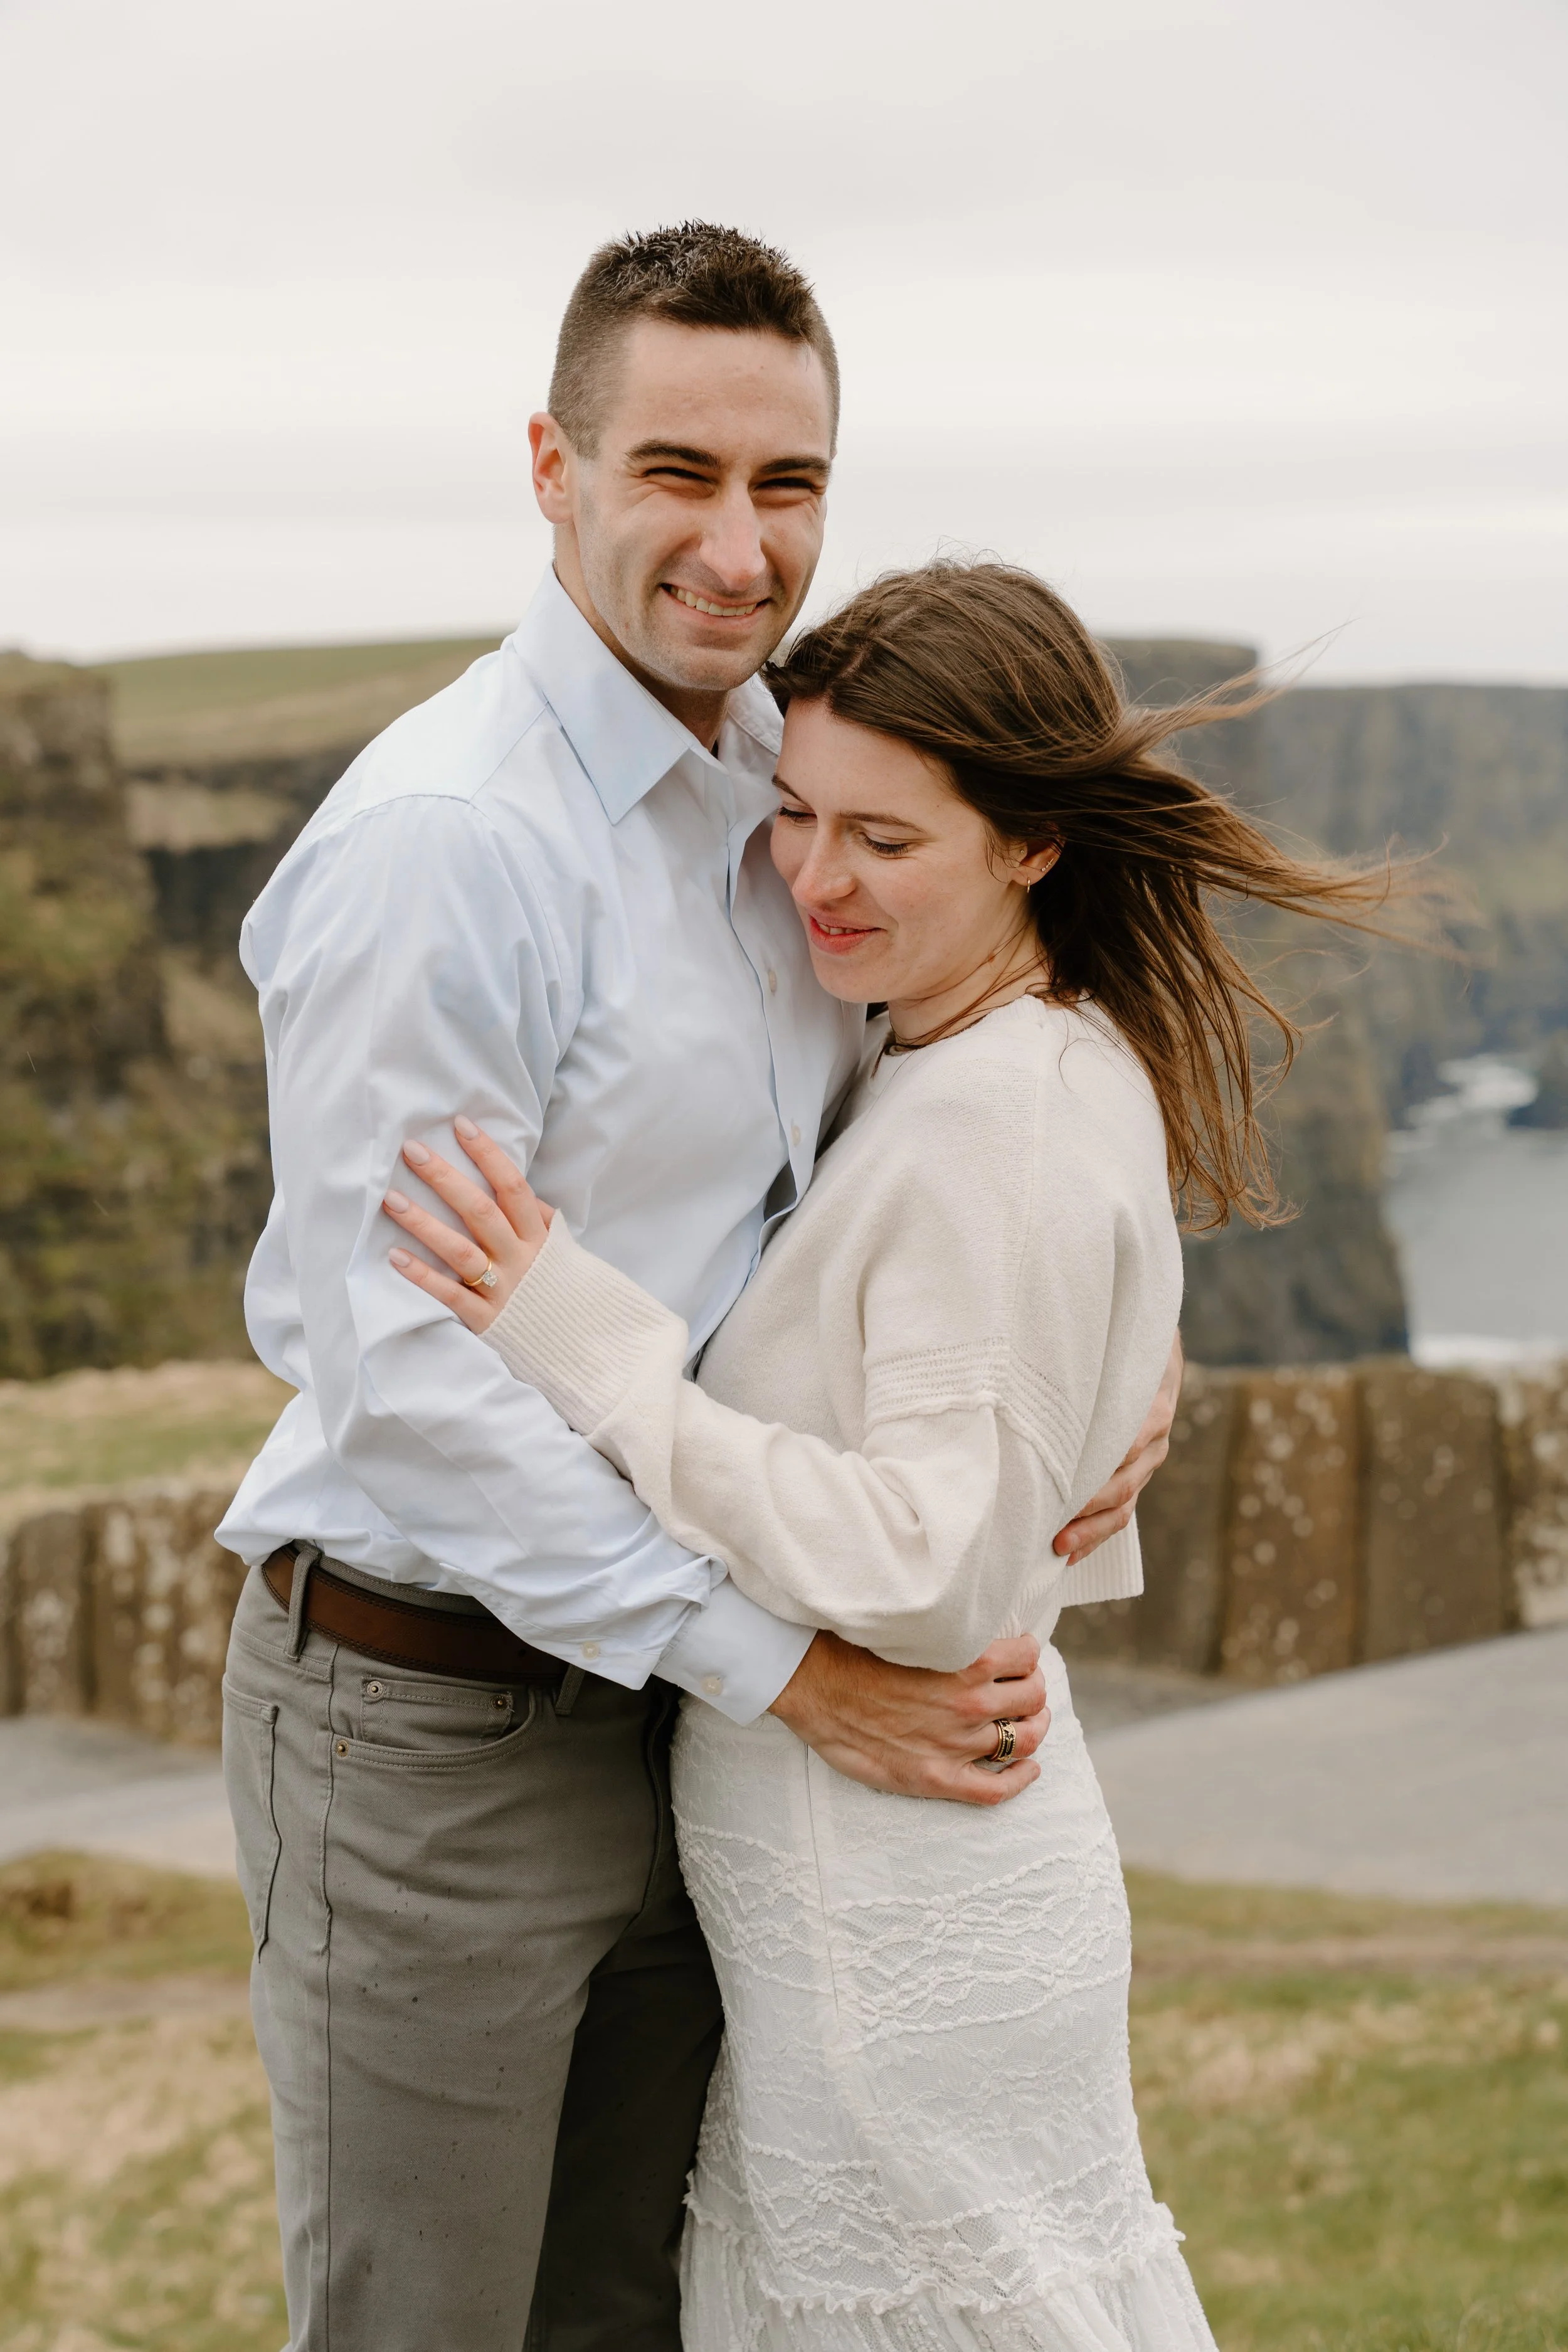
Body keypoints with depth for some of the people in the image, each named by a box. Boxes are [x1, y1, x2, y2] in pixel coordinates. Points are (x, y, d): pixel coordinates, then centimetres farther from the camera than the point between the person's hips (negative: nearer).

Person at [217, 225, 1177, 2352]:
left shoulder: (776, 789, 5)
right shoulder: (441, 837, -21)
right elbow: (404, 1372, -24)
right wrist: (788, 1670, -22)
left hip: (664, 1700, 8)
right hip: (430, 1720, -7)